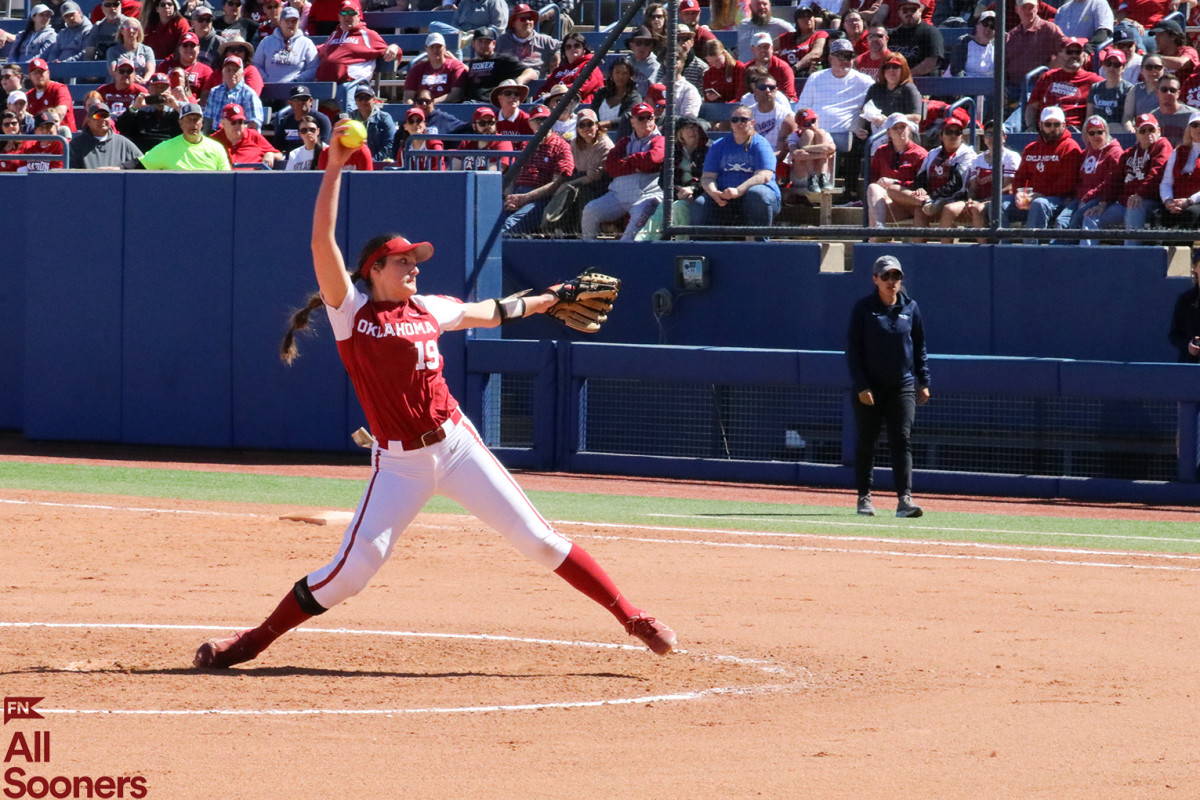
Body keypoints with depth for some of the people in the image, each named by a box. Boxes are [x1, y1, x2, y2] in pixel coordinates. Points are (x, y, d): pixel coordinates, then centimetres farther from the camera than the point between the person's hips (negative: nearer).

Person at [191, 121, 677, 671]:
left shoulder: (427, 310, 11)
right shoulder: (350, 310, -1)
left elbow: (483, 313, 32)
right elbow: (322, 243, -12)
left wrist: (538, 302, 39)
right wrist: (334, 169, -16)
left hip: (456, 444, 3)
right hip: (399, 462, -3)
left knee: (536, 538, 1)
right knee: (354, 566, -10)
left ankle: (632, 619, 5)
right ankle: (256, 641, 5)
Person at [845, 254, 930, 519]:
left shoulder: (910, 308, 5)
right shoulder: (863, 308, -3)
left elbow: (920, 347, 13)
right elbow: (853, 349, -4)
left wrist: (923, 382, 7)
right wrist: (861, 386, -12)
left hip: (902, 386, 1)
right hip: (869, 386, -1)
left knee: (902, 441, -8)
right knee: (865, 442, 5)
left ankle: (905, 499, -15)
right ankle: (864, 497, 17)